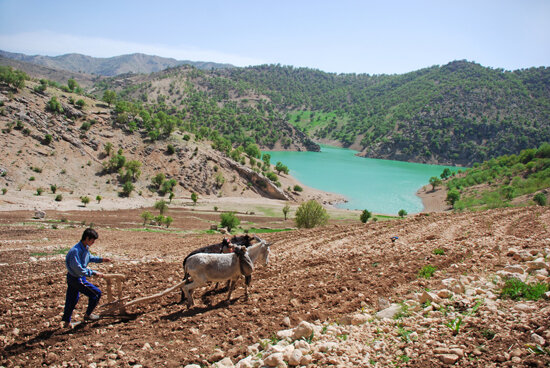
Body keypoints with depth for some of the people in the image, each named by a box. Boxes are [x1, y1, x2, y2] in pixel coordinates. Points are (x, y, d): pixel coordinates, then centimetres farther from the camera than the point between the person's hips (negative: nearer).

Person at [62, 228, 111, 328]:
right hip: (76, 279, -9)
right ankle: (87, 315, 15)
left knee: (72, 299, 20)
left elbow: (90, 257, 23)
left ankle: (66, 322, 34)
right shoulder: (76, 251, -28)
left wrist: (101, 259, 11)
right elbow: (79, 269, -30)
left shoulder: (85, 248, 1)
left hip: (72, 278, 9)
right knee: (96, 293, -1)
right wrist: (94, 273, -27)